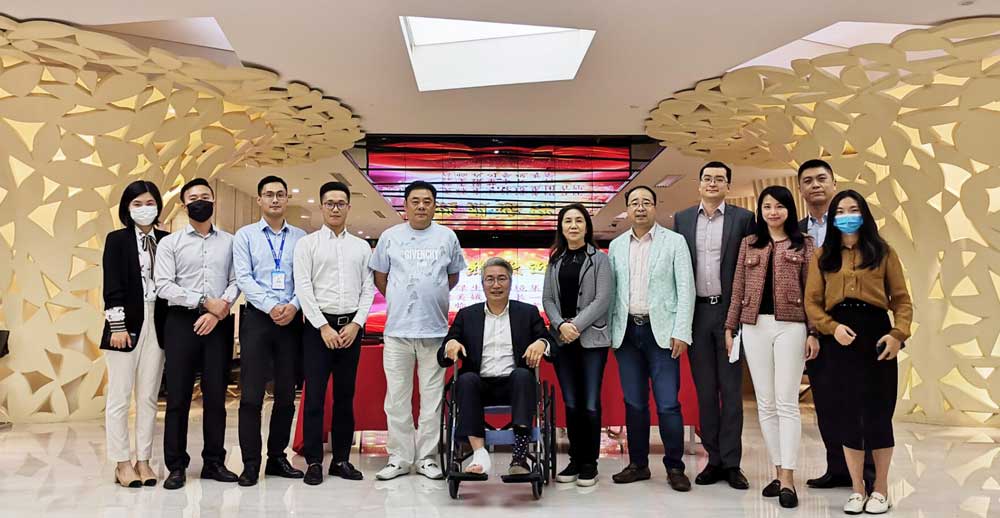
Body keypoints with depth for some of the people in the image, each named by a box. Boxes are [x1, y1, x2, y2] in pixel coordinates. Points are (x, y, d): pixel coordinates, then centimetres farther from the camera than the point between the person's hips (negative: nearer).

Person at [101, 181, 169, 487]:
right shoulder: (117, 240, 1)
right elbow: (112, 286, -5)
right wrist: (117, 326, -12)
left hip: (157, 325, 3)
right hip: (127, 324, -3)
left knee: (149, 397, 7)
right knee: (119, 397, 2)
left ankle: (143, 460, 15)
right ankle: (122, 463, 10)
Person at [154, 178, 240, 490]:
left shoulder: (230, 241, 9)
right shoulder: (170, 243, 6)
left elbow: (236, 281, 2)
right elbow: (164, 286, -4)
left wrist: (219, 311, -12)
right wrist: (205, 302, -12)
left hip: (219, 323, 1)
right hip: (182, 321, -1)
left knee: (216, 394, 5)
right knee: (178, 395, 1)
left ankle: (214, 462, 15)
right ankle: (176, 466, 10)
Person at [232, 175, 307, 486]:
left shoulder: (301, 237, 9)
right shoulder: (245, 235, 6)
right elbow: (243, 278, -4)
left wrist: (294, 306, -14)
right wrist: (271, 307, -15)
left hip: (292, 319, 2)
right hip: (257, 317, -2)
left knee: (286, 393, 7)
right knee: (251, 393, -3)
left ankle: (277, 457, 19)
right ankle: (250, 463, 5)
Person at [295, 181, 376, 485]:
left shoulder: (362, 247, 11)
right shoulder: (307, 244, 2)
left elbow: (368, 289, 7)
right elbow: (303, 288, -5)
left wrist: (356, 324, -6)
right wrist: (324, 327, -12)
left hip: (351, 326, 3)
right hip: (318, 325, -2)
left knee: (345, 395, 8)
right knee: (315, 394, -2)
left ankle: (341, 459, 16)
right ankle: (314, 461, 7)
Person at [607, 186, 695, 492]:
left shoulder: (674, 242, 1)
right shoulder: (616, 245, 11)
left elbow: (686, 289, -3)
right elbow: (611, 290, 11)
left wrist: (681, 332, -10)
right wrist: (611, 331, 5)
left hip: (661, 330, -3)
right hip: (627, 331, 3)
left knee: (668, 404, -5)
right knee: (634, 402, 9)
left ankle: (675, 467, 9)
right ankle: (638, 464, 20)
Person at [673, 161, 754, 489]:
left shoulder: (743, 218, 2)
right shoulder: (682, 219, 9)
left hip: (729, 311, -2)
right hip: (696, 312, 2)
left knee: (731, 389, 2)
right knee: (705, 390, 7)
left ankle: (731, 462, 9)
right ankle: (714, 459, 16)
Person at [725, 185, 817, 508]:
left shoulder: (803, 244, 6)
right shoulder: (749, 244, 13)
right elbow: (738, 289, 11)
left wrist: (813, 332, -4)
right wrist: (730, 327, 7)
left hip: (791, 326, -3)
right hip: (755, 326, 3)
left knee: (787, 403, -4)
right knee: (765, 403, 6)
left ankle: (788, 478, -1)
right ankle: (778, 471, 16)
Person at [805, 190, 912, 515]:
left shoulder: (883, 253, 8)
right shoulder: (822, 256, 11)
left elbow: (901, 299, 4)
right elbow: (812, 302, 4)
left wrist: (898, 333, -11)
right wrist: (832, 327, -13)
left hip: (876, 331, -1)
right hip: (840, 337, 1)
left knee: (878, 410, 1)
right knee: (848, 412, 5)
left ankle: (880, 489, 18)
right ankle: (857, 489, 18)